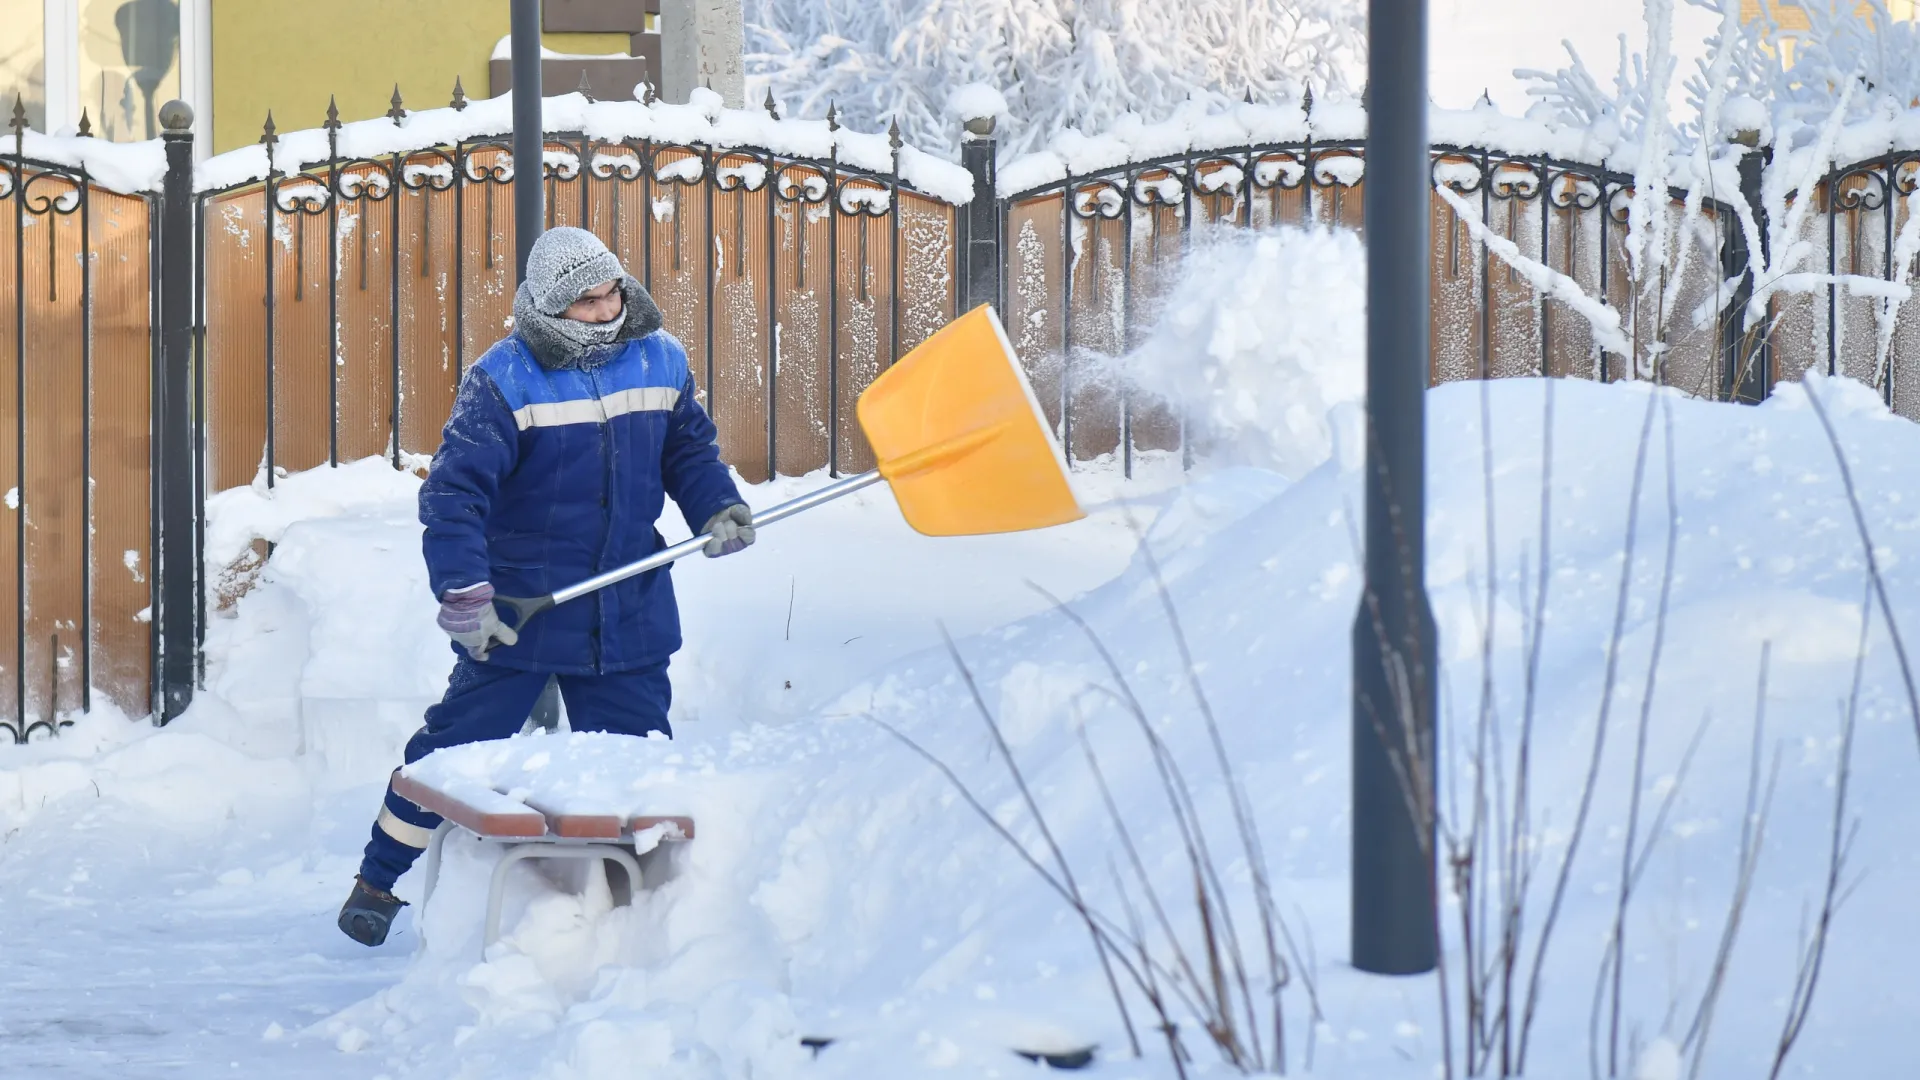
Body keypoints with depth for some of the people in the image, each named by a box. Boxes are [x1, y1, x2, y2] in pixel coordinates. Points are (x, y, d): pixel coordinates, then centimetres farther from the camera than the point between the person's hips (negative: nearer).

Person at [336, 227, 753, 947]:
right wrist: (462, 594, -27)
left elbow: (689, 448, 19)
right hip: (518, 611, -4)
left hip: (628, 611, 4)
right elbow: (454, 490, -19)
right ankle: (379, 881, 18)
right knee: (456, 745, 3)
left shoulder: (660, 361, 2)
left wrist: (717, 508, 1)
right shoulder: (503, 381, -15)